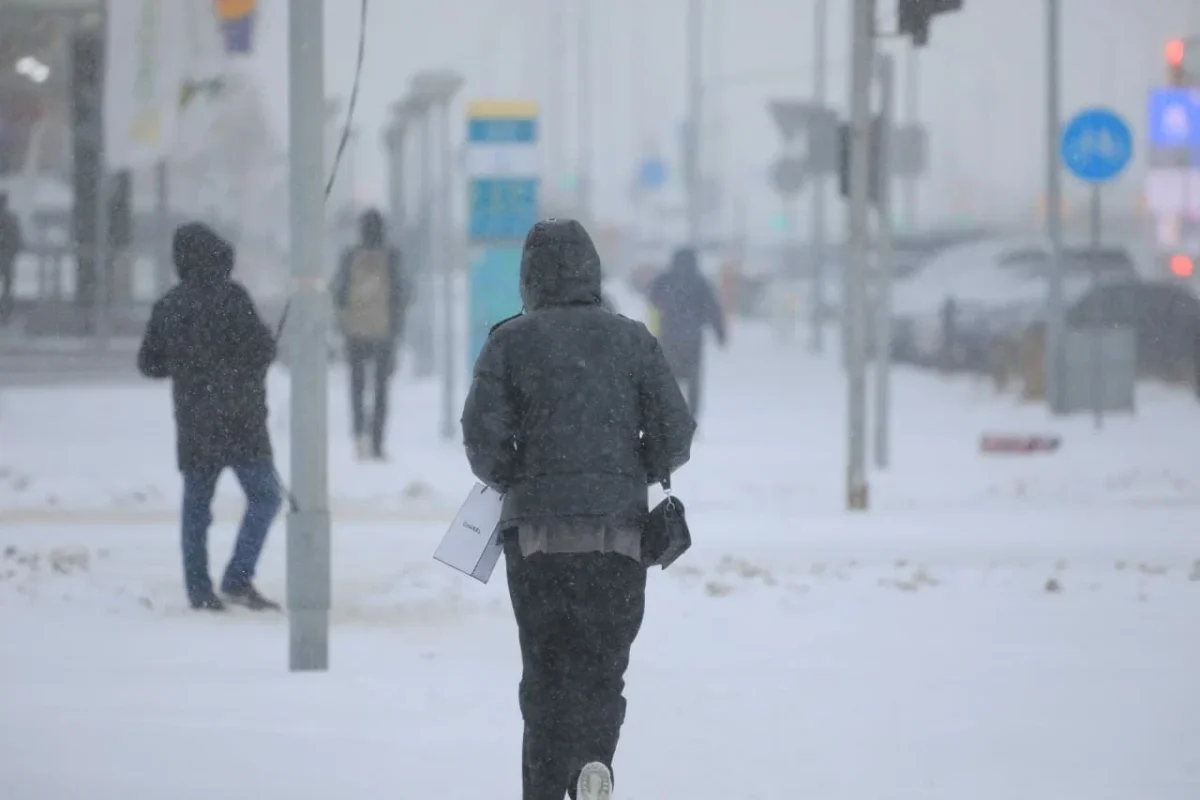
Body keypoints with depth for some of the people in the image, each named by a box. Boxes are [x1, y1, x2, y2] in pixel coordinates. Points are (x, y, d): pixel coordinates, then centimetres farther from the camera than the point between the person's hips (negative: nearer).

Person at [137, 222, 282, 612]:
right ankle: (237, 580, -10)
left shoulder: (168, 305, 6)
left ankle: (199, 591, 8)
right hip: (238, 419, -6)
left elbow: (149, 363, 12)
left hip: (192, 423, 6)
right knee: (264, 495, 0)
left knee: (196, 506, 10)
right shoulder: (229, 296, -12)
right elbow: (261, 349, -13)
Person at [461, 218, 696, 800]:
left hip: (536, 530, -1)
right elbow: (674, 435, 0)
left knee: (544, 670, 8)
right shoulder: (632, 339, 3)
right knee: (603, 665, 9)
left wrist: (513, 482, 11)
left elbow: (483, 437, -8)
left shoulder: (510, 341, -1)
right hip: (619, 533, 1)